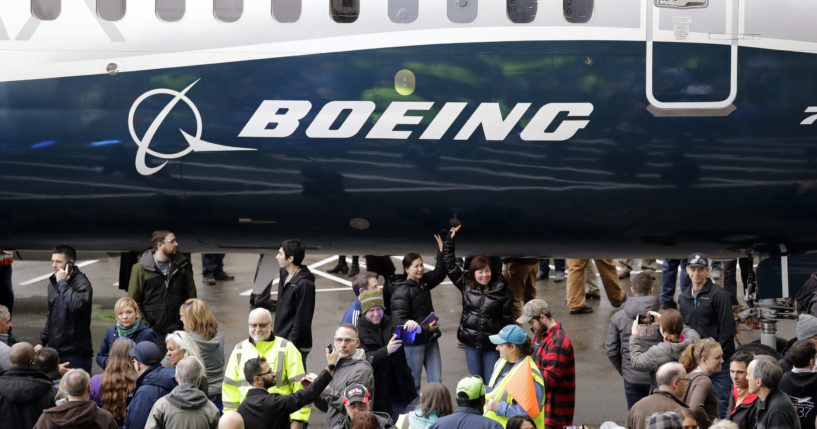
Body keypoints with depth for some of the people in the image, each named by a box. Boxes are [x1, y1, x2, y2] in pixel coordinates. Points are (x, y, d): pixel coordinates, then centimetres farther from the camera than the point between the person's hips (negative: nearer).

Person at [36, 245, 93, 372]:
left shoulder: (82, 284, -11)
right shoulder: (53, 282, 13)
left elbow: (77, 305, -33)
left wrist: (62, 283, -22)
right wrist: (42, 342, 21)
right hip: (54, 350, 7)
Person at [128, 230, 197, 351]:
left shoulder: (183, 265, 8)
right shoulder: (141, 268, 0)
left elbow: (191, 296, 13)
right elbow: (133, 302, 1)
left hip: (178, 331, 2)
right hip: (153, 332, -2)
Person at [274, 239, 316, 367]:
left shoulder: (305, 284, -18)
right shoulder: (284, 275, 9)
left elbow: (302, 320, -17)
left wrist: (291, 344, -17)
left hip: (297, 346, -9)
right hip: (282, 341, 9)